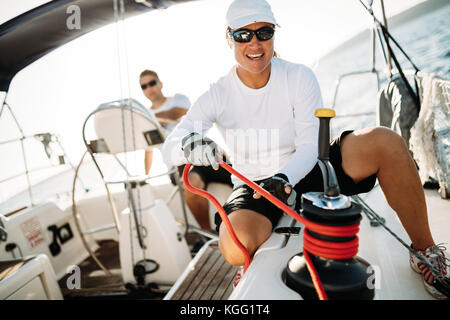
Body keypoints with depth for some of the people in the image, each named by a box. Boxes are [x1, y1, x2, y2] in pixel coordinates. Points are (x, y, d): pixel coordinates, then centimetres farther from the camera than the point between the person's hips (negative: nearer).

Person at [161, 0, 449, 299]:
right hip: (255, 185, -1)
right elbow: (169, 148, -13)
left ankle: (426, 251, -5)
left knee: (384, 141, -22)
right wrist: (189, 145, -39)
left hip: (305, 171, 1)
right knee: (236, 248, -34)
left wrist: (285, 177, -33)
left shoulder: (300, 77, -8)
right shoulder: (218, 95, -8)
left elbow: (310, 146, -12)